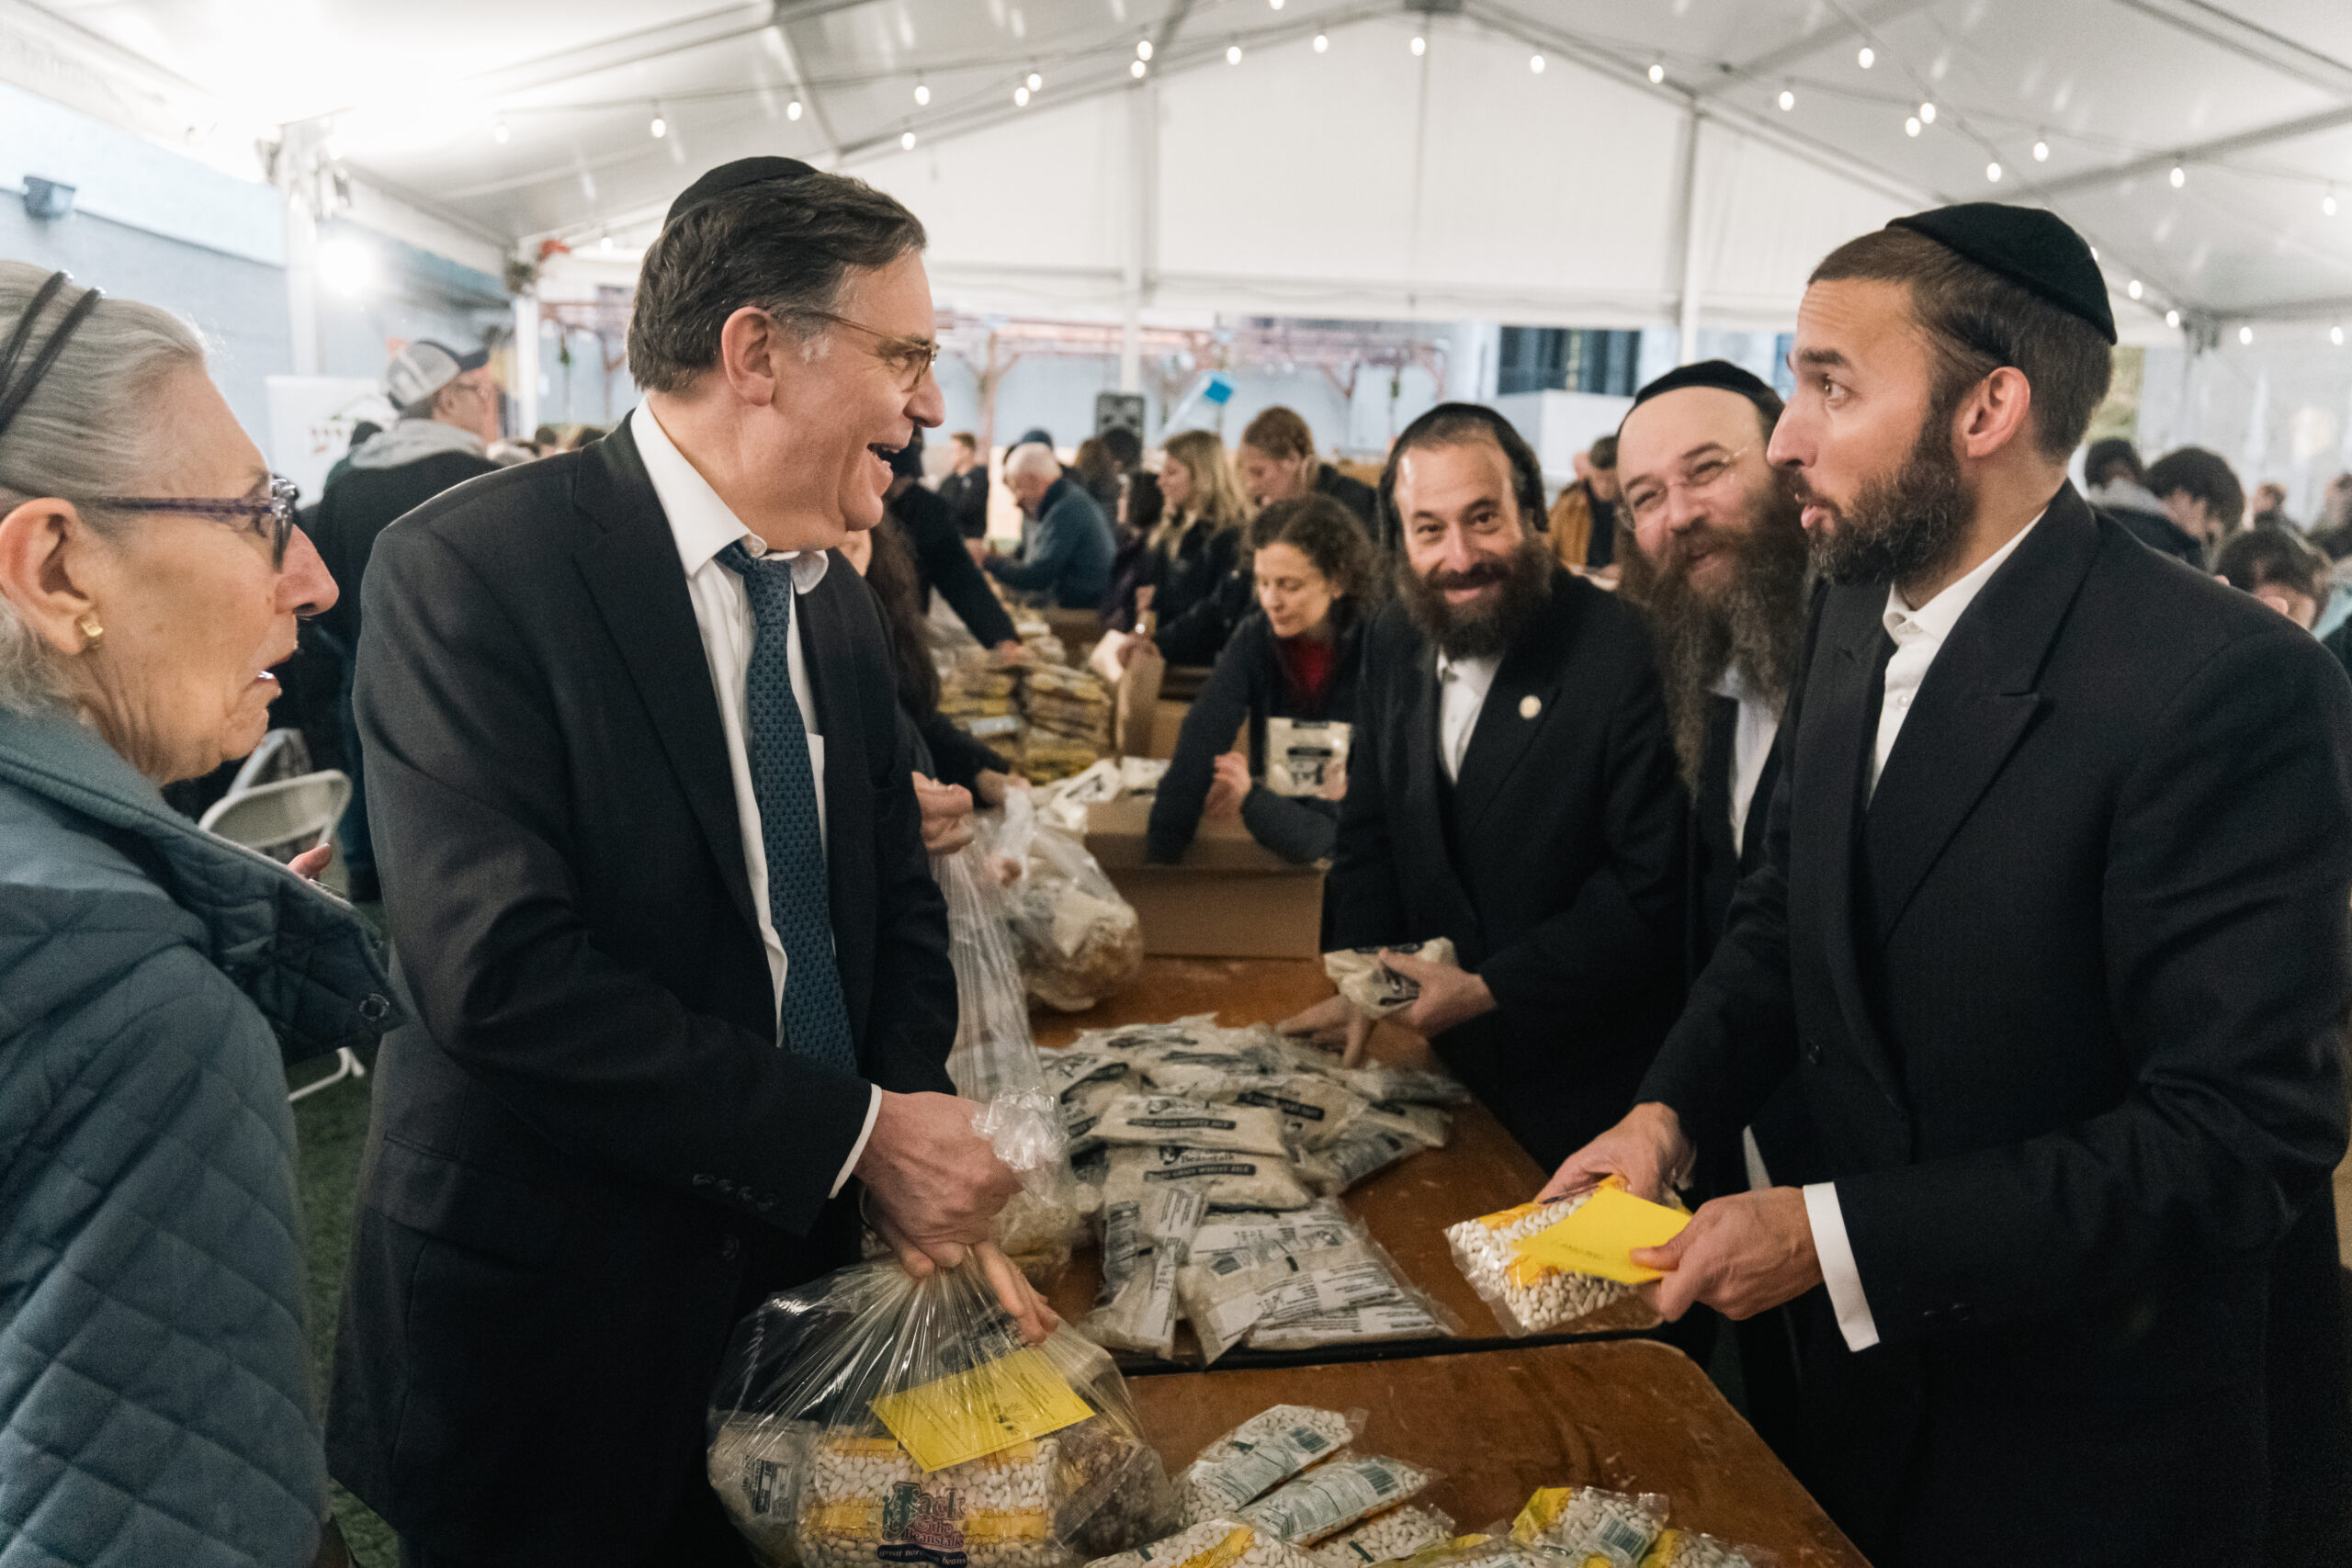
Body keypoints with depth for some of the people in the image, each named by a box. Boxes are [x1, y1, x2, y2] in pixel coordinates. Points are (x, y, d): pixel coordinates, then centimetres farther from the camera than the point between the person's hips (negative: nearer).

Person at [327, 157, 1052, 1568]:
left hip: (802, 1255, 6)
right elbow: (500, 971, -26)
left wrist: (924, 1185, -8)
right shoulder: (470, 569, -17)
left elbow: (897, 906, 8)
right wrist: (858, 1135, -23)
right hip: (553, 1311, -6)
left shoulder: (835, 599, 6)